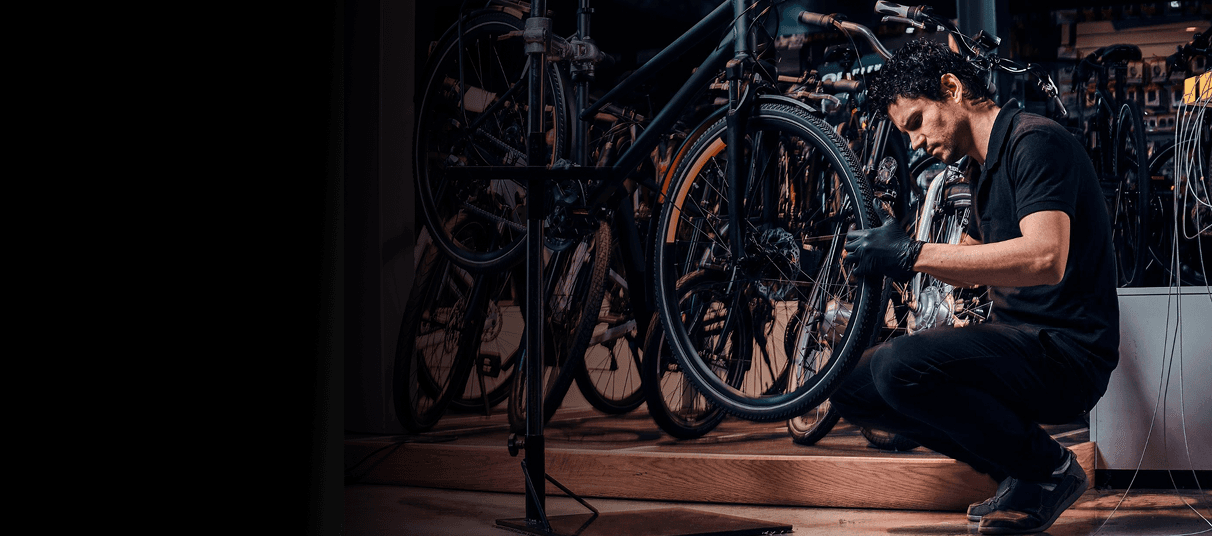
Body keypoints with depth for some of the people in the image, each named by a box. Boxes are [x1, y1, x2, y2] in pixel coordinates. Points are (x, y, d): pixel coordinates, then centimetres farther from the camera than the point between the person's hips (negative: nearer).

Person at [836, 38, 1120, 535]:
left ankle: (1049, 469, -8)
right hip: (1017, 339, 10)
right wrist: (893, 247, 7)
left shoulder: (1036, 140, -14)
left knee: (902, 366, -31)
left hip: (1066, 350, -10)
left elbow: (1046, 259, -29)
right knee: (853, 386, 3)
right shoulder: (985, 166, 17)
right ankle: (1019, 473, 7)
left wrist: (914, 254, -29)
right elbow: (975, 266, 25)